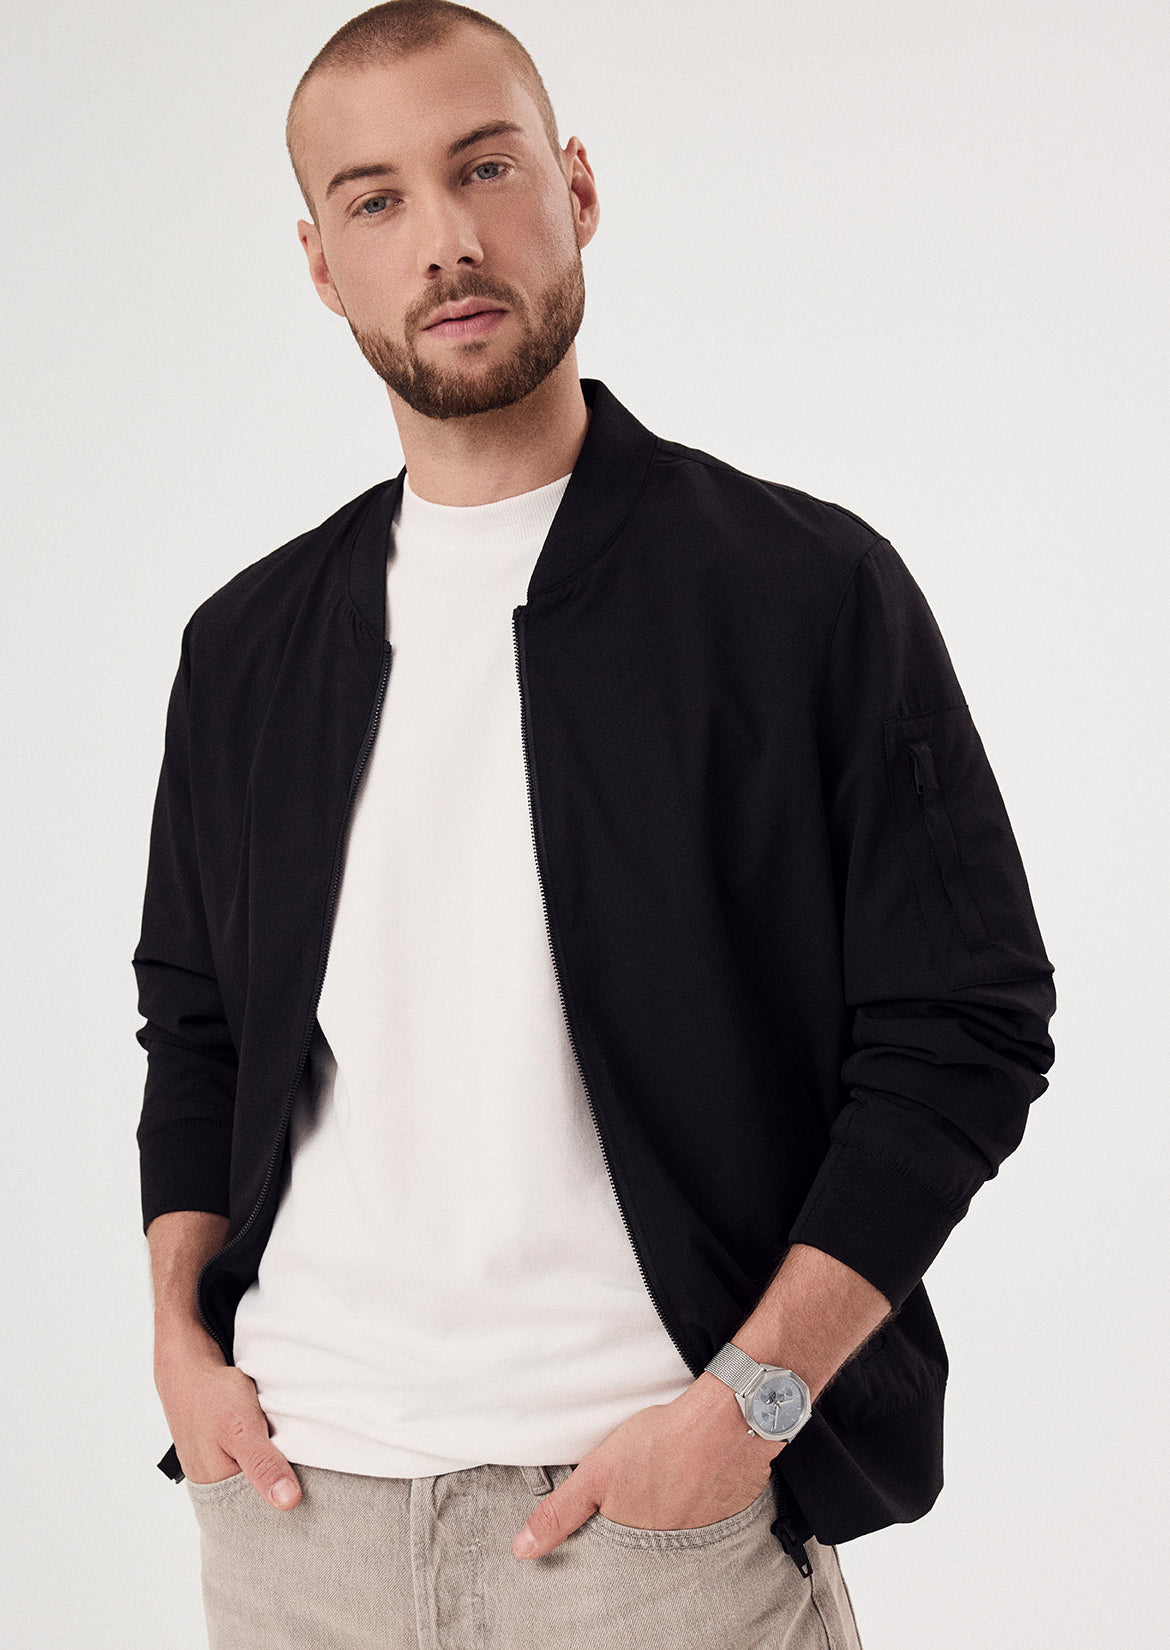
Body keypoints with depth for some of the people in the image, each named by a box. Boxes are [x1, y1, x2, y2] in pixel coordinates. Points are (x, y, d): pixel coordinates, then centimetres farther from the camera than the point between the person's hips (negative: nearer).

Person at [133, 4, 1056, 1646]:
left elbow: (969, 1024, -6)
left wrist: (752, 1397, -13)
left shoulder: (811, 588, -5)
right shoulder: (248, 646, 9)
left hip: (663, 1497, -3)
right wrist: (179, 1332, 3)